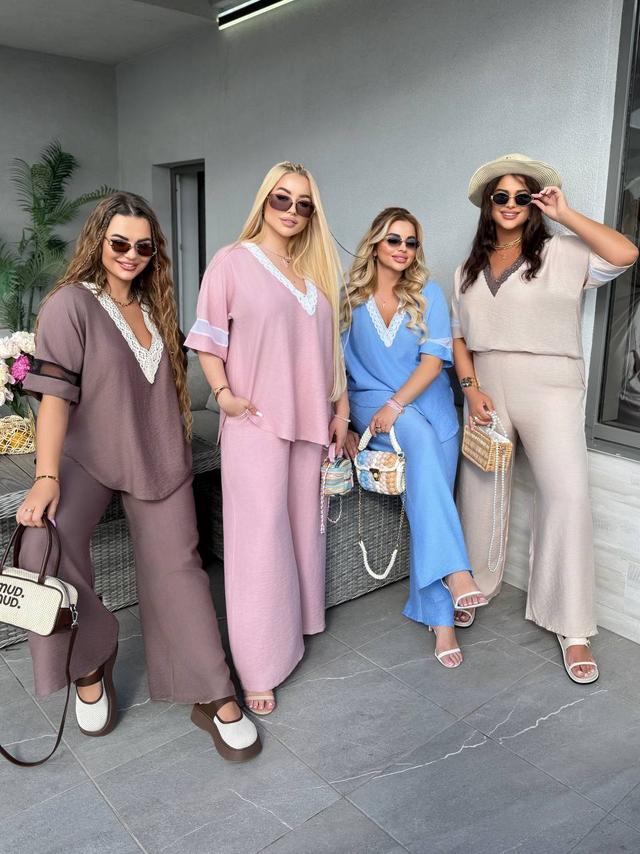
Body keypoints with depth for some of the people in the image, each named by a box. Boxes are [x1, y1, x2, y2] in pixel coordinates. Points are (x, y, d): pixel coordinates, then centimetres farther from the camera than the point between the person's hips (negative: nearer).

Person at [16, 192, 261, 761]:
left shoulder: (155, 306, 12)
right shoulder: (71, 303, -7)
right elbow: (55, 391, -17)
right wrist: (46, 476, -27)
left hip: (158, 456, 5)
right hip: (87, 455, -4)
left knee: (176, 568, -1)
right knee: (46, 542, -29)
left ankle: (214, 698, 8)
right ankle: (90, 664, -3)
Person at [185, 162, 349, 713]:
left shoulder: (317, 270, 14)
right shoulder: (233, 262, -2)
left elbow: (328, 345, 16)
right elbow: (207, 340, -2)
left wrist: (340, 406, 13)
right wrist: (224, 394, -15)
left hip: (309, 419, 6)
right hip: (255, 421, -5)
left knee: (303, 527, 12)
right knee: (260, 538, -5)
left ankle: (294, 625, 30)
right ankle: (259, 668, 4)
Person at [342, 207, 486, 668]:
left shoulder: (429, 294, 4)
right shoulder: (351, 297, 3)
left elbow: (435, 358, -6)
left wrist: (397, 403, -18)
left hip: (429, 402, 2)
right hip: (372, 400, -2)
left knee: (430, 497, -11)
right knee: (422, 440, -34)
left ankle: (441, 618, -5)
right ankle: (455, 571, -36)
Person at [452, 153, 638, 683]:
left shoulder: (562, 254, 1)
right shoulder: (470, 270, 14)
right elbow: (459, 336, 11)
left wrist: (565, 214, -7)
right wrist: (471, 388, -4)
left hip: (549, 386, -4)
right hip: (486, 385, 4)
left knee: (567, 494, -13)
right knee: (481, 488, 9)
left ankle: (573, 628, -2)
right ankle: (475, 586, 29)